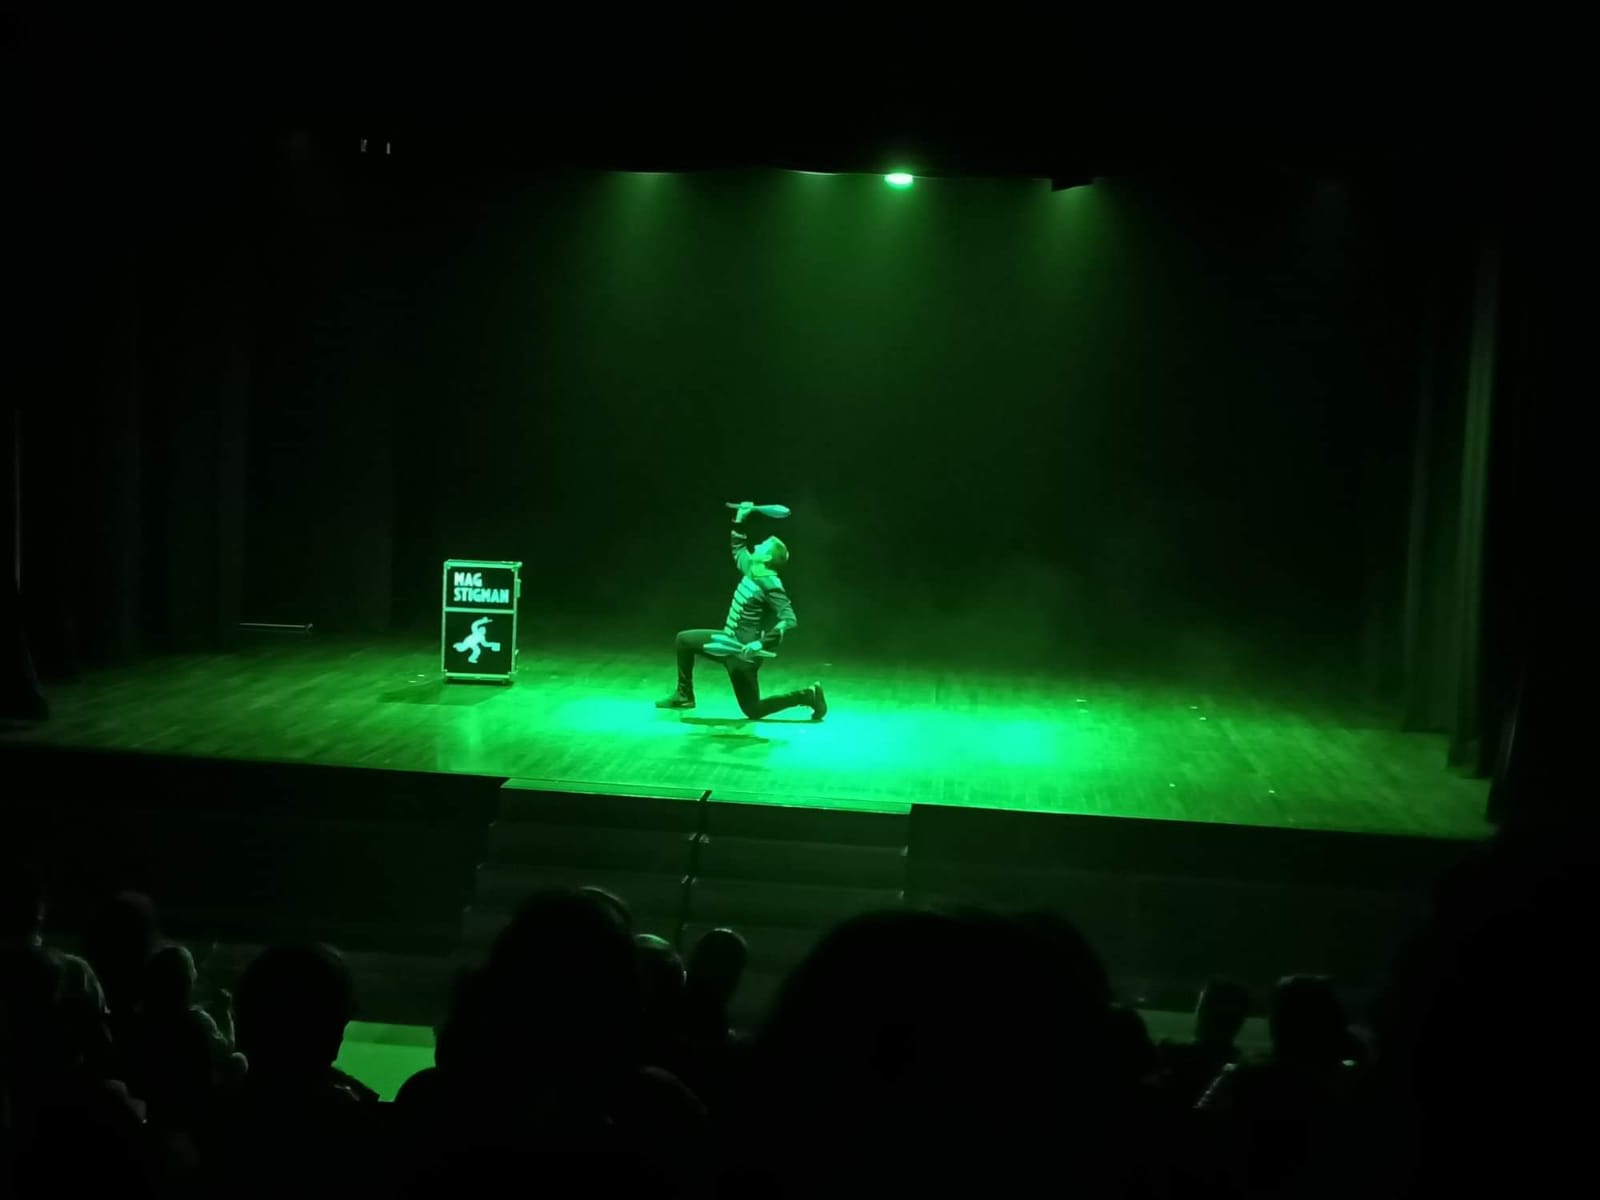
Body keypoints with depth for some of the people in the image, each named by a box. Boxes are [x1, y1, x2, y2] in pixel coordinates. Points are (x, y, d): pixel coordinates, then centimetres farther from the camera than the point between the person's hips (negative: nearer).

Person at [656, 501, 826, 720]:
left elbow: (790, 620, -31)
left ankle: (806, 696, 8)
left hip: (743, 652, -9)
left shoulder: (769, 584, -24)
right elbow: (738, 550, 23)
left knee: (752, 710, -1)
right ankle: (684, 695, 21)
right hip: (729, 640, 9)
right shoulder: (751, 570, 1)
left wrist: (762, 643, -39)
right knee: (684, 639, 14)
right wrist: (739, 520, 13)